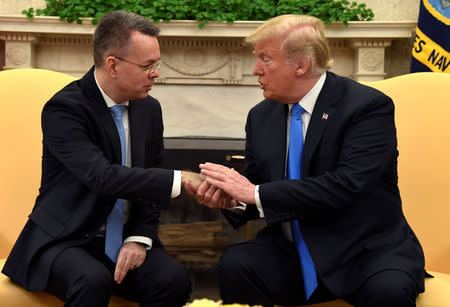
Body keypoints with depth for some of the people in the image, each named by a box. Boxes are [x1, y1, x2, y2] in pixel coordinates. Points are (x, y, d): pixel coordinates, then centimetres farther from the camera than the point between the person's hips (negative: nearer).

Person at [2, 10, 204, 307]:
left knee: (174, 280, -23)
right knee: (93, 281, -35)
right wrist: (181, 179, -29)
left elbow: (150, 182, 9)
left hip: (127, 238, 5)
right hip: (65, 240, -5)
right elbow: (102, 177, -27)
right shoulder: (63, 109, -14)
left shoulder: (149, 109, 5)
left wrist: (139, 238, -8)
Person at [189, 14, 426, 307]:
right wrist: (231, 200, -11)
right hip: (291, 252, 4)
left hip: (368, 249, -4)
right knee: (234, 266, -24)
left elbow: (346, 186, -23)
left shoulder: (369, 106, -11)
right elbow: (255, 189, 13)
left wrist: (256, 193, -22)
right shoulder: (261, 116, 8)